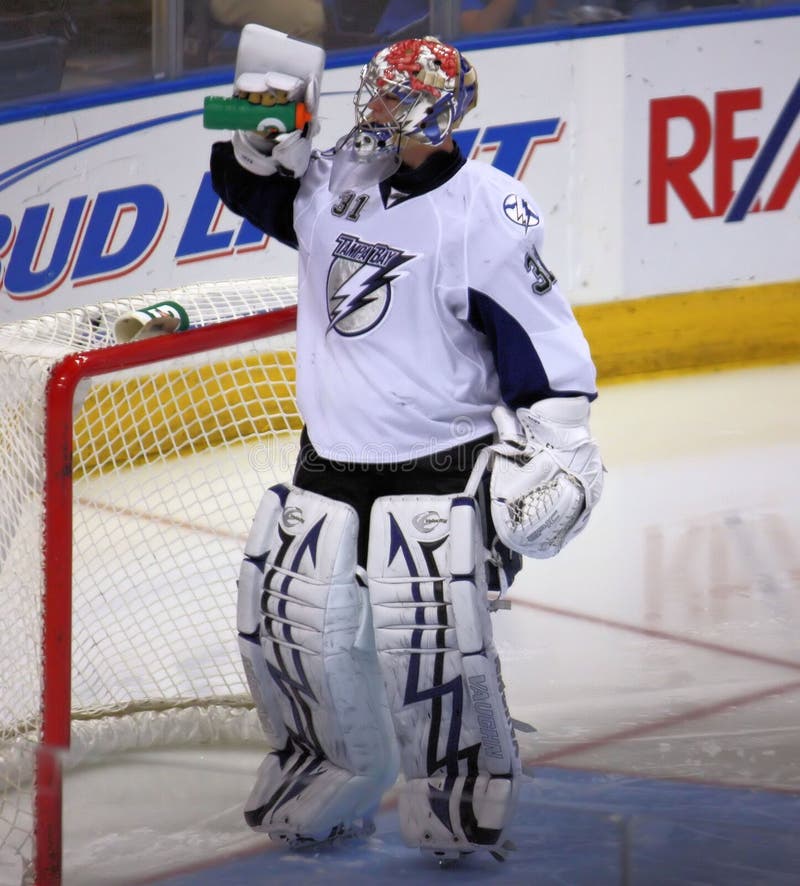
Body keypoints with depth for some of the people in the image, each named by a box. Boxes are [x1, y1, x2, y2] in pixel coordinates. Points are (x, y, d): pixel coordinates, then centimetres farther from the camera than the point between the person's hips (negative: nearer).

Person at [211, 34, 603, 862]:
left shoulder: (487, 212, -14)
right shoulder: (330, 186, 4)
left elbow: (542, 337, -13)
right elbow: (250, 187, 20)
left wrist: (557, 445, -17)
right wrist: (263, 133, 0)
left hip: (439, 474, -7)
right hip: (328, 464, 7)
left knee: (428, 637, -17)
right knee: (286, 619, 7)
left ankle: (463, 812, -1)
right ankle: (327, 791, 27)